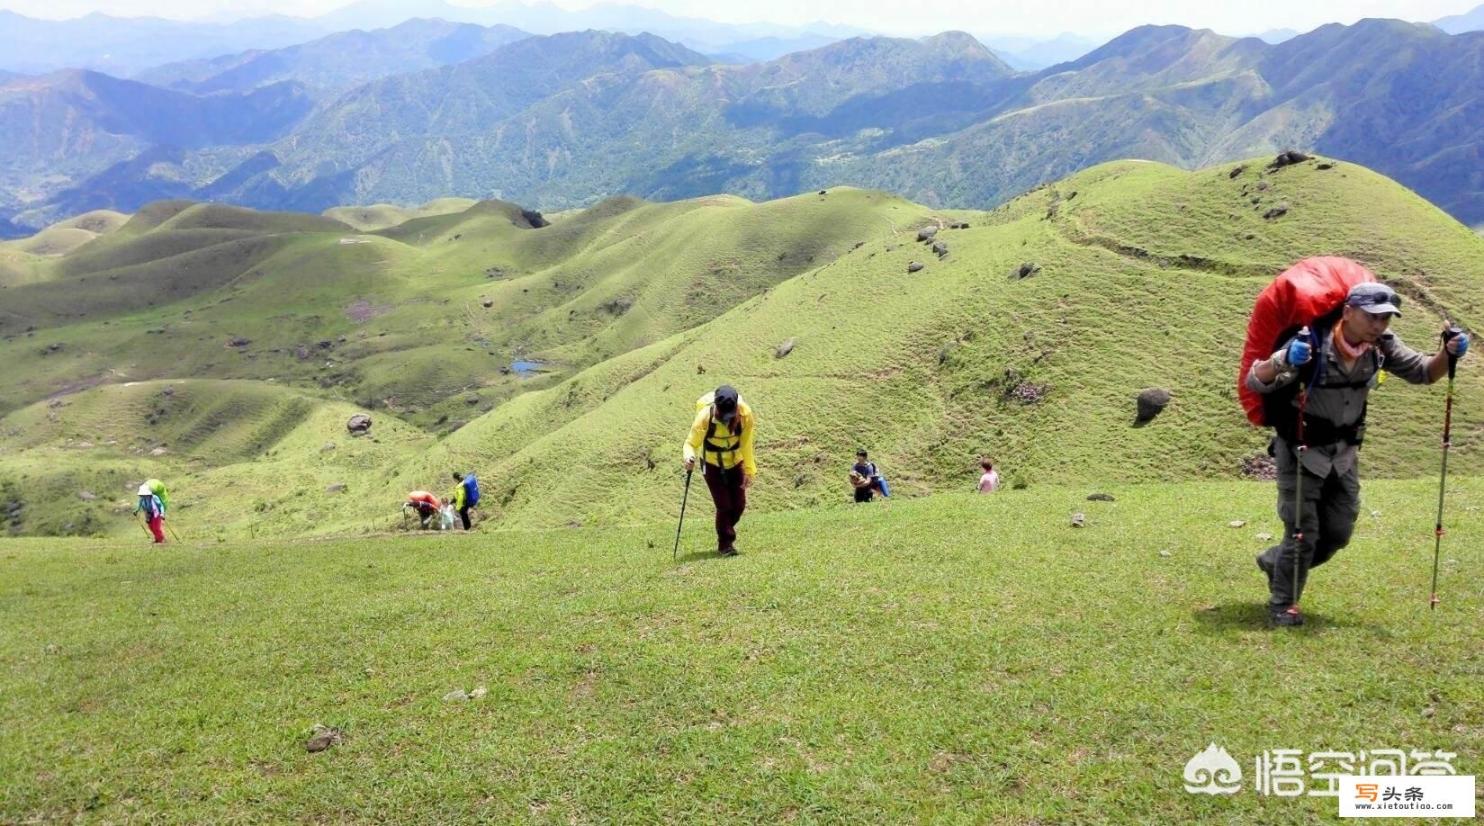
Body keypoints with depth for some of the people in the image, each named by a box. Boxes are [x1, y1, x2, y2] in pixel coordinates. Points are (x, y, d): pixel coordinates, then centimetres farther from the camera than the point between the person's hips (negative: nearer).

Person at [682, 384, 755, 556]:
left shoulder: (745, 414, -25)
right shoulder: (705, 416, -30)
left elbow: (746, 445, -14)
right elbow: (691, 443, -24)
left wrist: (749, 470, -10)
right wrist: (689, 457, -45)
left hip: (736, 463, 3)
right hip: (712, 464, -3)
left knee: (739, 504, 5)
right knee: (724, 505, -10)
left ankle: (726, 533, 33)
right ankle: (725, 544, 7)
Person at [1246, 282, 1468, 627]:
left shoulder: (1382, 346, -9)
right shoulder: (1312, 345, -27)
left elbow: (1424, 373, 4)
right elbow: (1255, 381, -31)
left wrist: (1448, 353, -18)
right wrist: (1283, 361, -52)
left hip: (1343, 453, 6)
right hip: (1300, 451, -6)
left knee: (1338, 534, 12)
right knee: (1303, 533, -4)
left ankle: (1275, 562, 35)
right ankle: (1281, 605, 15)